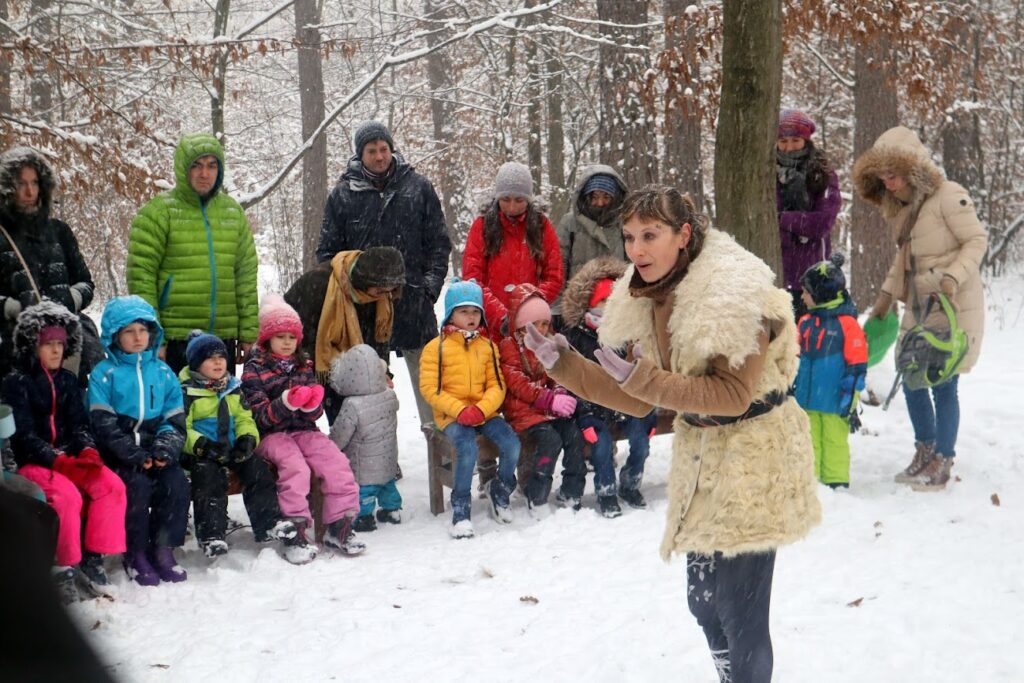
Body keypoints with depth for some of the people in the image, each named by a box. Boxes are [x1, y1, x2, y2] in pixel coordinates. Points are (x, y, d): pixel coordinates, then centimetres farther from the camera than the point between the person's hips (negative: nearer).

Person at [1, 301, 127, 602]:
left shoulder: (68, 381, 15)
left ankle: (94, 557, -11)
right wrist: (55, 459, -25)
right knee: (67, 495, -33)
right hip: (31, 463, -5)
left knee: (112, 486, -20)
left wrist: (87, 449, -14)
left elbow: (79, 425, 9)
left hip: (69, 458, 5)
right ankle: (64, 566, -19)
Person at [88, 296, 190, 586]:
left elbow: (175, 420, 9)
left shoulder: (163, 372, 12)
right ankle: (135, 554, -14)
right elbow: (105, 426, -8)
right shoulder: (104, 374, 0)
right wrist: (137, 456, -17)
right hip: (120, 455, -3)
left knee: (177, 483, -22)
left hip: (156, 452, 3)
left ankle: (163, 549, -9)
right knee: (138, 484, -29)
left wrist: (165, 450, -11)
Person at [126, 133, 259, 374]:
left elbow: (246, 275, 13)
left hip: (223, 337, 5)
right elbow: (140, 275, -8)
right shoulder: (159, 212, -5)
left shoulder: (233, 212, 12)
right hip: (174, 340, -5)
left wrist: (248, 334, 7)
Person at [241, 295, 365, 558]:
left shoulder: (304, 366, 15)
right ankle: (295, 529, -27)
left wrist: (311, 405, -14)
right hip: (270, 435, -4)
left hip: (304, 429, 4)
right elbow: (261, 416, -10)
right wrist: (287, 402, -27)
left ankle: (339, 525, -11)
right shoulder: (254, 370, 0)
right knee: (295, 466, -31)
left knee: (336, 461, -18)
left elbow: (315, 413, 10)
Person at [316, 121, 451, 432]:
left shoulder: (418, 188, 5)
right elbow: (328, 251, 8)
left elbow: (438, 243, 7)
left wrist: (431, 285, -3)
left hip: (413, 302, 0)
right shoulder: (343, 194, 4)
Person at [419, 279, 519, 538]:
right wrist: (459, 410, -18)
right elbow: (429, 387, -7)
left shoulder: (487, 346, 12)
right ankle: (461, 507, -15)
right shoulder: (436, 348, -1)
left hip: (484, 412, 4)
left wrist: (481, 409, -14)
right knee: (467, 447, -31)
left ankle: (500, 490, 11)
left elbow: (496, 384, 6)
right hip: (451, 415, -4)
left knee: (511, 444, -18)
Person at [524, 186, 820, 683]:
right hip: (701, 454, 8)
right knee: (705, 600, 18)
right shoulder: (649, 300, 3)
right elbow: (638, 402, 5)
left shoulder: (735, 295, -21)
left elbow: (732, 395, -25)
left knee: (738, 608, -8)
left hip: (752, 459, -8)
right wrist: (563, 365, -4)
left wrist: (645, 377, -32)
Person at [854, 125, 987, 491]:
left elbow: (977, 240, -14)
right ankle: (925, 452, 26)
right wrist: (887, 294, 13)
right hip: (918, 307, 8)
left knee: (943, 384, -5)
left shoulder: (949, 196, -15)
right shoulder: (904, 207, 10)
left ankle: (942, 464, 5)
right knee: (912, 381, 11)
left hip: (954, 307, -8)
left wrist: (954, 276, -26)